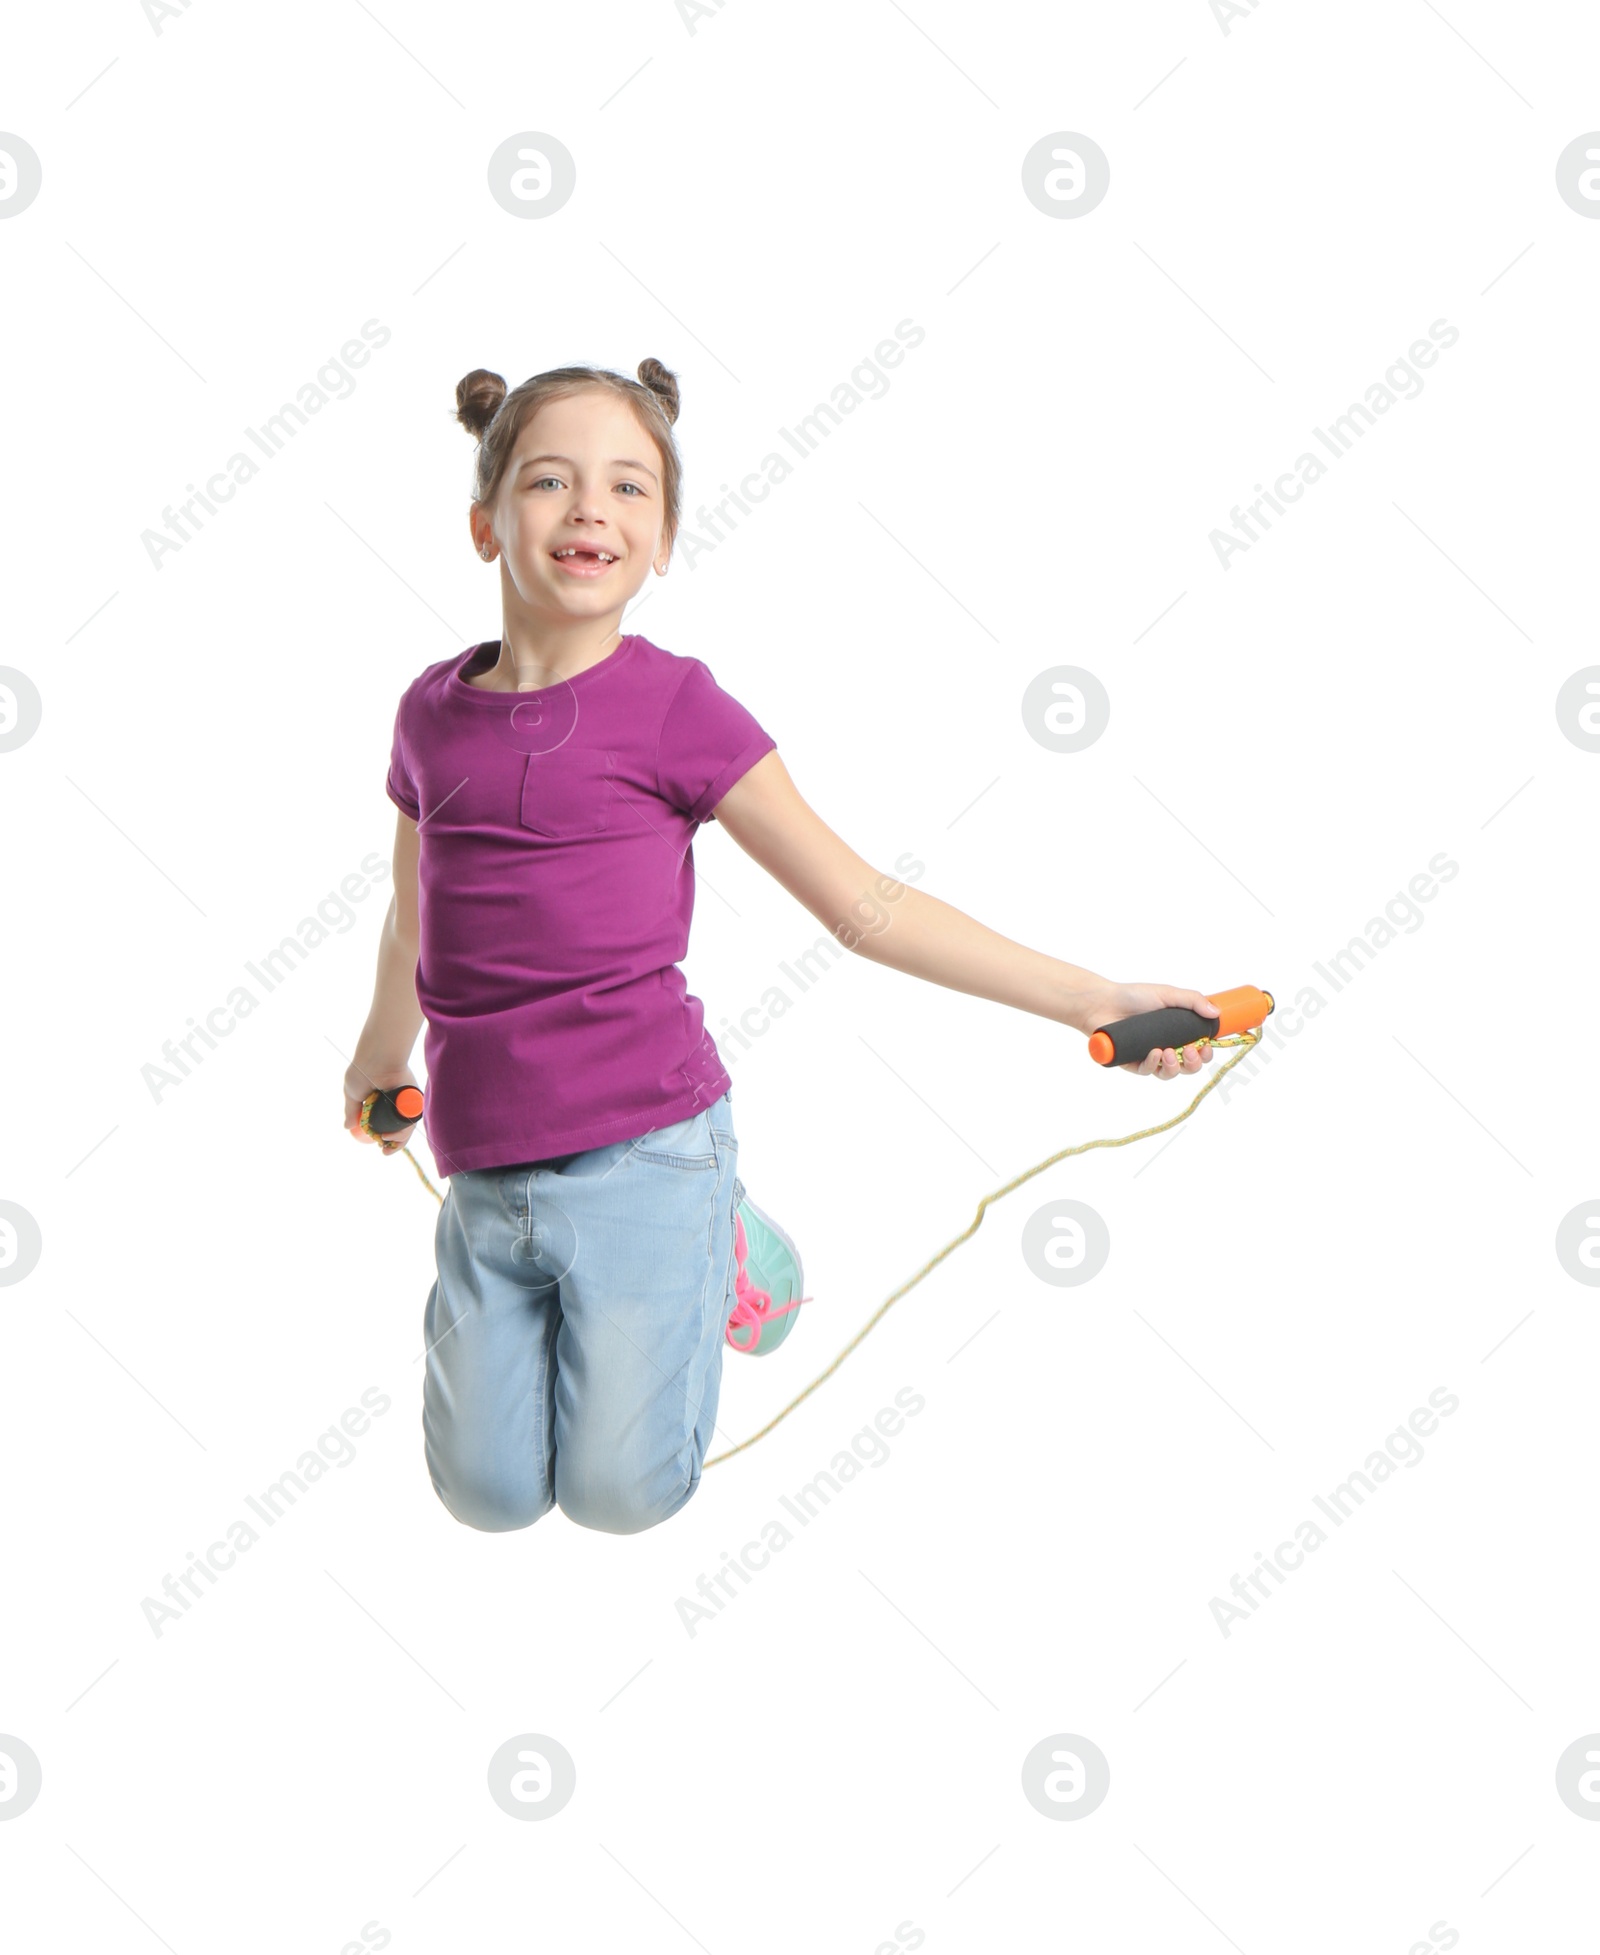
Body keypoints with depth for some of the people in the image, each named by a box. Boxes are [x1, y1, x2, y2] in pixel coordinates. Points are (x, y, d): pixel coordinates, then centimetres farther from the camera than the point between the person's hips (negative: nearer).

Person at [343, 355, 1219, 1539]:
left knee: (623, 1491, -5)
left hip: (642, 1155, -4)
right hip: (487, 1177, 4)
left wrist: (1085, 997, -10)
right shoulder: (432, 712, 6)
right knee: (487, 1495, 3)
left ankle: (723, 1249, 21)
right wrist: (380, 1061, 39)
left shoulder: (674, 706, -6)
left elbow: (862, 905, -5)